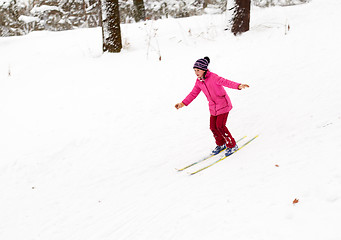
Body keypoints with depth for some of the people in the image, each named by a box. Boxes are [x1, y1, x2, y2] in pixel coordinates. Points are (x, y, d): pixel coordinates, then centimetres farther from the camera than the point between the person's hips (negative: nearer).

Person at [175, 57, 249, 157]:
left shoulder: (213, 77, -21)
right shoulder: (199, 81, 1)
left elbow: (225, 82, -33)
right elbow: (193, 93, 13)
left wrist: (238, 86, -48)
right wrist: (183, 103, 14)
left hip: (223, 104, -7)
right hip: (213, 106, 7)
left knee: (220, 126, -12)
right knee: (213, 127, 6)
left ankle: (232, 145, 5)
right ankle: (221, 144, 30)